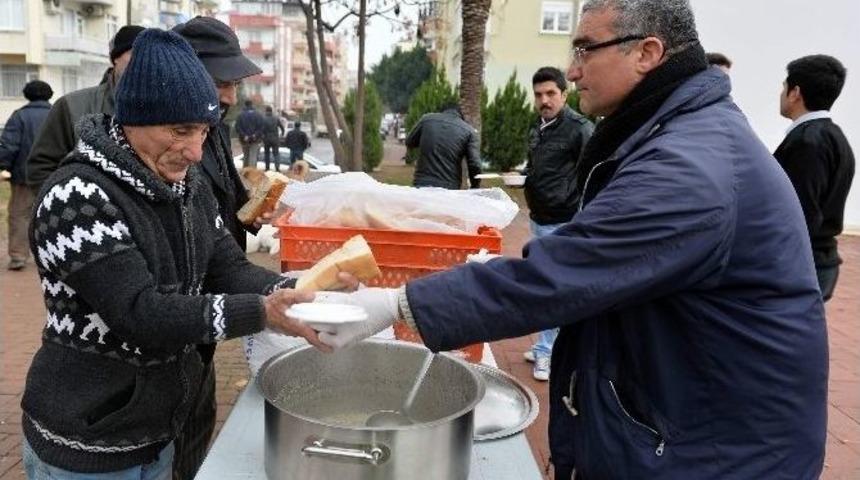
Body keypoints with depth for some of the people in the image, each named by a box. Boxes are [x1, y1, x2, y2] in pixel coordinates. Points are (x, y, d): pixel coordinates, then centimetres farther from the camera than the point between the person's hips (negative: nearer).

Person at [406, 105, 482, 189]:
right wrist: (475, 189, 9)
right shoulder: (469, 131, 4)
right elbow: (474, 165, -4)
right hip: (449, 189, -2)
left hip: (422, 185, 2)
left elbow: (409, 143, 20)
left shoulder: (427, 119, 9)